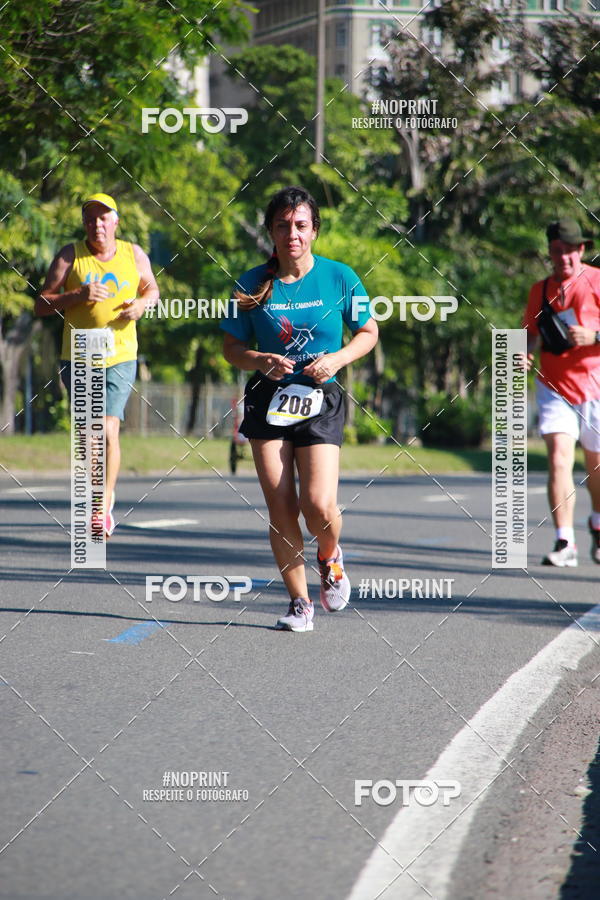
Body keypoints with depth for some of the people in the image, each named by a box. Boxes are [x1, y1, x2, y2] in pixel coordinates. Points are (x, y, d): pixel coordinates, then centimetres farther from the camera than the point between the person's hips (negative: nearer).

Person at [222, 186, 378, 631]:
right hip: (268, 403, 1)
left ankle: (330, 557, 21)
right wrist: (260, 361, -13)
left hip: (319, 402, -1)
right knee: (281, 510, -3)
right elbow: (232, 347, 7)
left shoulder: (338, 277, -2)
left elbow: (368, 332, 8)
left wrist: (337, 359, -10)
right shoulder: (253, 284, 0)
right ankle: (300, 602, 12)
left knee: (319, 507, -14)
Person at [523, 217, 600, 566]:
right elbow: (530, 332, 16)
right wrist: (523, 354, -5)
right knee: (559, 458, -15)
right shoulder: (541, 289, 7)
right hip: (555, 388, 2)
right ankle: (565, 543, -16)